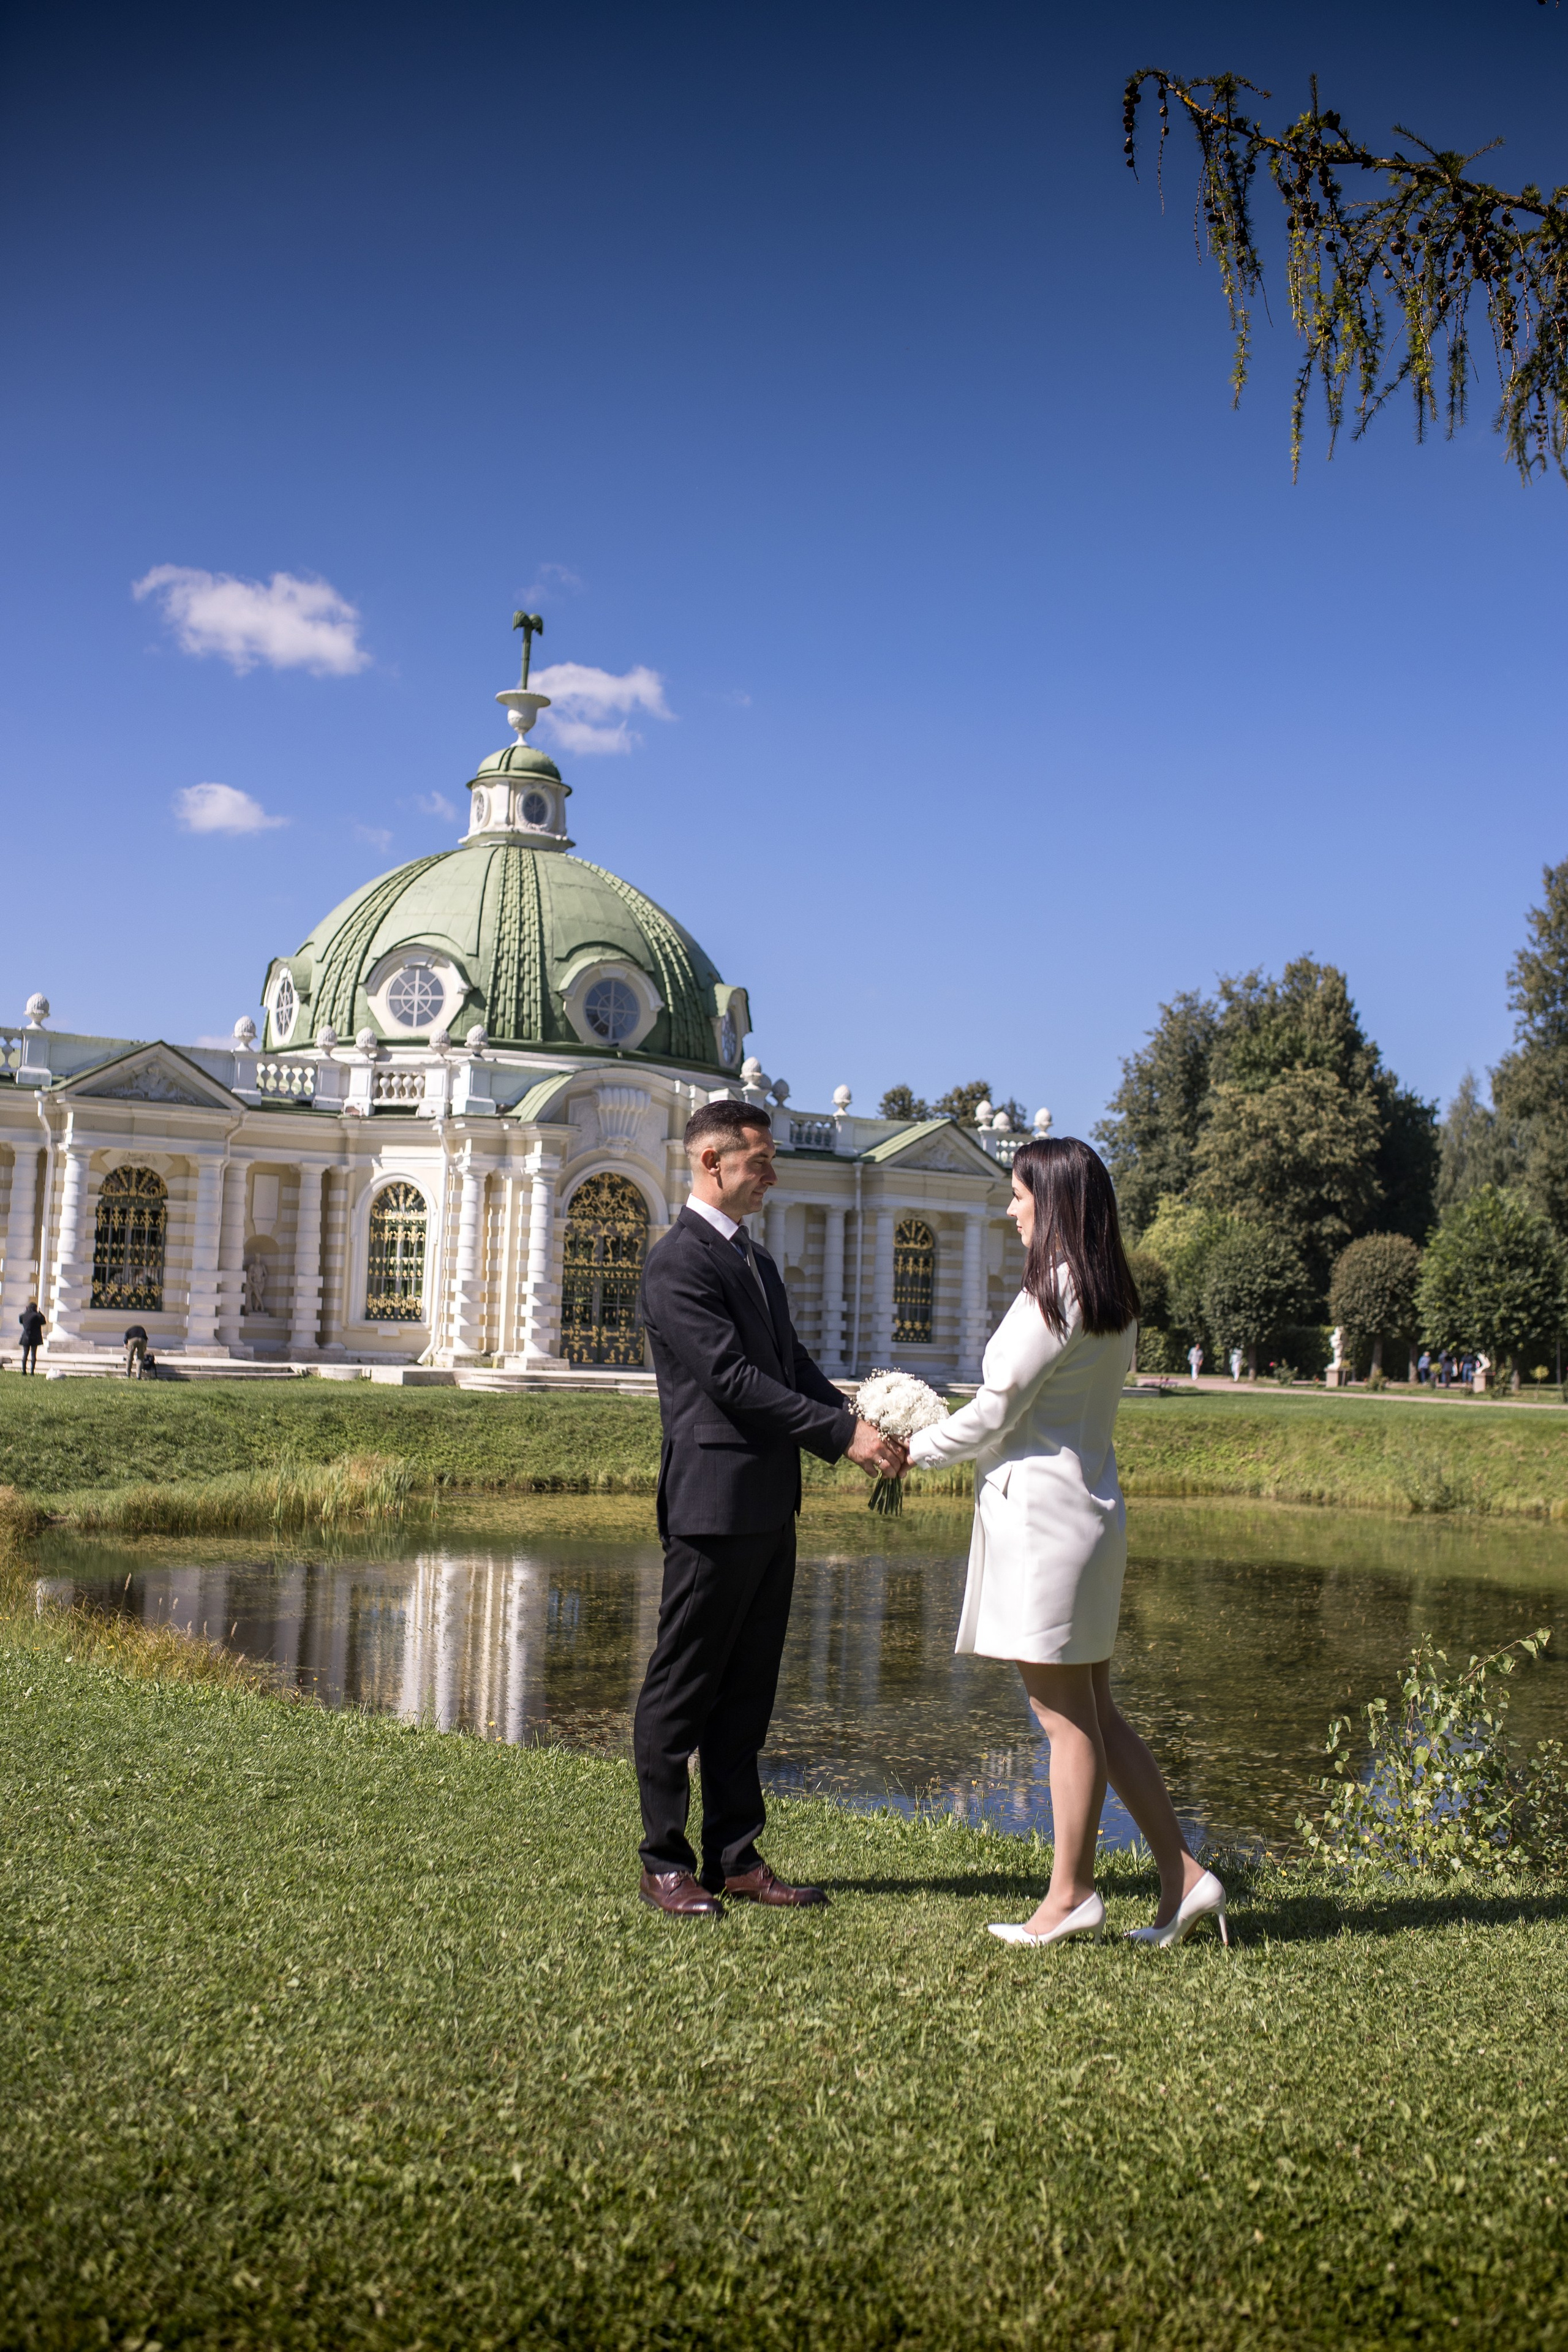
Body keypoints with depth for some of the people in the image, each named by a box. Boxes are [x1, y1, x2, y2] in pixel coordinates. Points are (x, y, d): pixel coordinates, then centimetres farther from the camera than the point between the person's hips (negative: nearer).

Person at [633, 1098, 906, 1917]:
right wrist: (845, 1435, -19)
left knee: (746, 1693, 13)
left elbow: (793, 1363, 15)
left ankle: (735, 1858, 21)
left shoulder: (756, 1259, 17)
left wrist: (861, 1423, -2)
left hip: (769, 1506, 9)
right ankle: (665, 1865, 12)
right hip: (713, 1504, -9)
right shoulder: (678, 1263, -13)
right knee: (682, 1692, 2)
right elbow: (734, 1380, -20)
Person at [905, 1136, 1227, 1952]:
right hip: (1085, 1507, 9)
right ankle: (1184, 1877, 15)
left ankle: (1071, 1894, 11)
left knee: (1065, 1715, 0)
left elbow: (995, 1411, -13)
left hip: (1044, 1512, -9)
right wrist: (937, 1441, 15)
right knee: (1094, 1711, 14)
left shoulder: (1054, 1295, -15)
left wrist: (913, 1450, 2)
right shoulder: (1112, 1302, 13)